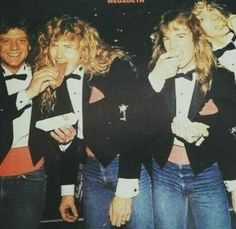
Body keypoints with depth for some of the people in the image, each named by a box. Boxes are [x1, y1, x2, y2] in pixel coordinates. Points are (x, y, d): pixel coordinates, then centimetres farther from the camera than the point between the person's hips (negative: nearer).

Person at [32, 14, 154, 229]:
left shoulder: (115, 69, -14)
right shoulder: (54, 85, 4)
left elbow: (131, 129, -18)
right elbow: (65, 142, 13)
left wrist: (124, 192, -20)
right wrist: (67, 191, 12)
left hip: (131, 169, -5)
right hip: (91, 172, 5)